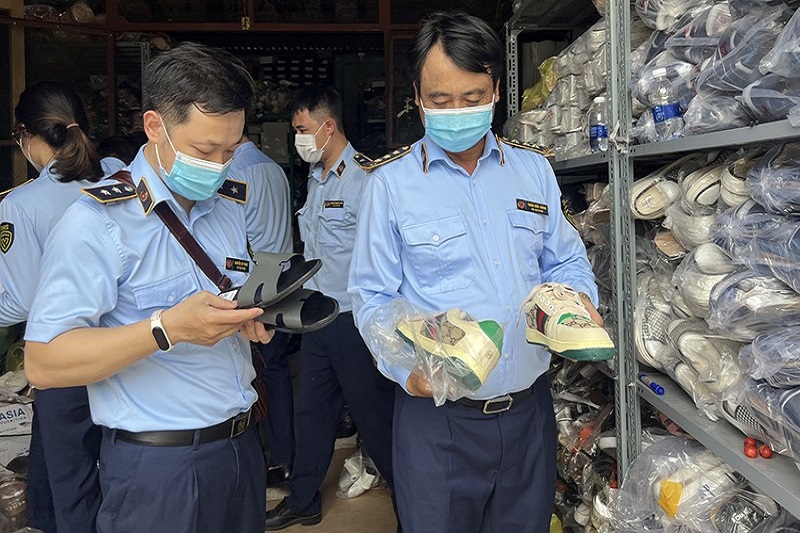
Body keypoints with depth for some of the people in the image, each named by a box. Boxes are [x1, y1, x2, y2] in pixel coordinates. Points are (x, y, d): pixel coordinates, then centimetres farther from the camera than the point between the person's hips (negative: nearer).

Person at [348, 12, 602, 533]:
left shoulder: (533, 169, 5)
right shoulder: (391, 181, -6)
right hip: (437, 416, -3)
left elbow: (566, 262, 13)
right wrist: (407, 369, -22)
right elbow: (373, 299, -6)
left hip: (530, 408, 4)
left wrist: (578, 304, -9)